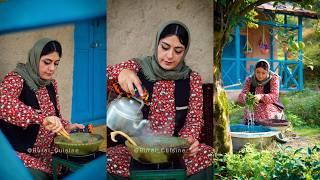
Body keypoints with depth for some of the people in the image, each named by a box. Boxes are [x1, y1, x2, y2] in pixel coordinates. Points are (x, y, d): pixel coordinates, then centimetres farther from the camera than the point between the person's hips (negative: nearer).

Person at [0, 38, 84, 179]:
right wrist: (41, 117, -43)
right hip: (22, 155, -6)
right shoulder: (16, 79, -14)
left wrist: (67, 127, -3)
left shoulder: (51, 84, 7)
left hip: (47, 154, 6)